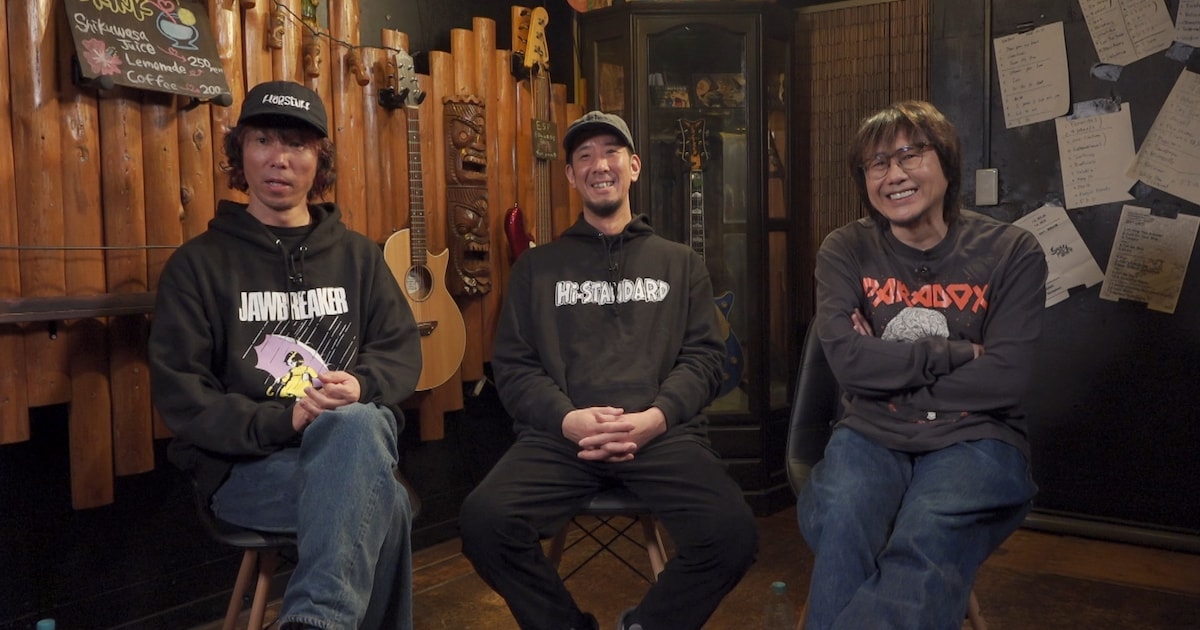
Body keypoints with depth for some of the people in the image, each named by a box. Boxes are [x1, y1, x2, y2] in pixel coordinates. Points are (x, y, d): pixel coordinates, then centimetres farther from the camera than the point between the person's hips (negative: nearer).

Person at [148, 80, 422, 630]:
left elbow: (403, 351, 10)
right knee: (383, 503, -35)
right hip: (246, 460, -3)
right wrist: (282, 421, -18)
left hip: (358, 435, 3)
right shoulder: (199, 264, 5)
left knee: (354, 423, -38)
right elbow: (180, 396, -3)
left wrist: (361, 386, -14)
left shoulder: (357, 254, 15)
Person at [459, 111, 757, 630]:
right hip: (560, 435, 0)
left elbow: (704, 357, 11)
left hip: (663, 433, 0)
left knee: (732, 531, -27)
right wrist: (567, 419, -10)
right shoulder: (537, 266, 19)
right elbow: (512, 365, 11)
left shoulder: (680, 263, 21)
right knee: (484, 520, -28)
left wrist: (655, 418, -10)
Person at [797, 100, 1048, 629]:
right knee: (842, 523, -33)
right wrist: (958, 353, -9)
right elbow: (849, 361, -9)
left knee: (928, 539, -34)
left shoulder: (1012, 252, 1)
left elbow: (1004, 381, -8)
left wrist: (887, 368, -6)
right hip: (872, 434, 1)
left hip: (974, 438, -1)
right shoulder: (846, 251, 5)